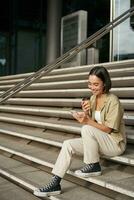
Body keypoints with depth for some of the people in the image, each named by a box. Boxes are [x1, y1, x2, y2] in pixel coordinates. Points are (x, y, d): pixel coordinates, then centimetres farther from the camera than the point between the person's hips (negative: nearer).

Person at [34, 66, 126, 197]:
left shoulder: (113, 100, -17)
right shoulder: (93, 98, 3)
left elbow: (108, 129, -18)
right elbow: (91, 122, 4)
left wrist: (87, 121, -29)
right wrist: (85, 113, -16)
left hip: (115, 143, -7)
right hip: (98, 141, 7)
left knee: (87, 129, -32)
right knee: (68, 144, -14)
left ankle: (94, 167, -13)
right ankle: (55, 183, -14)